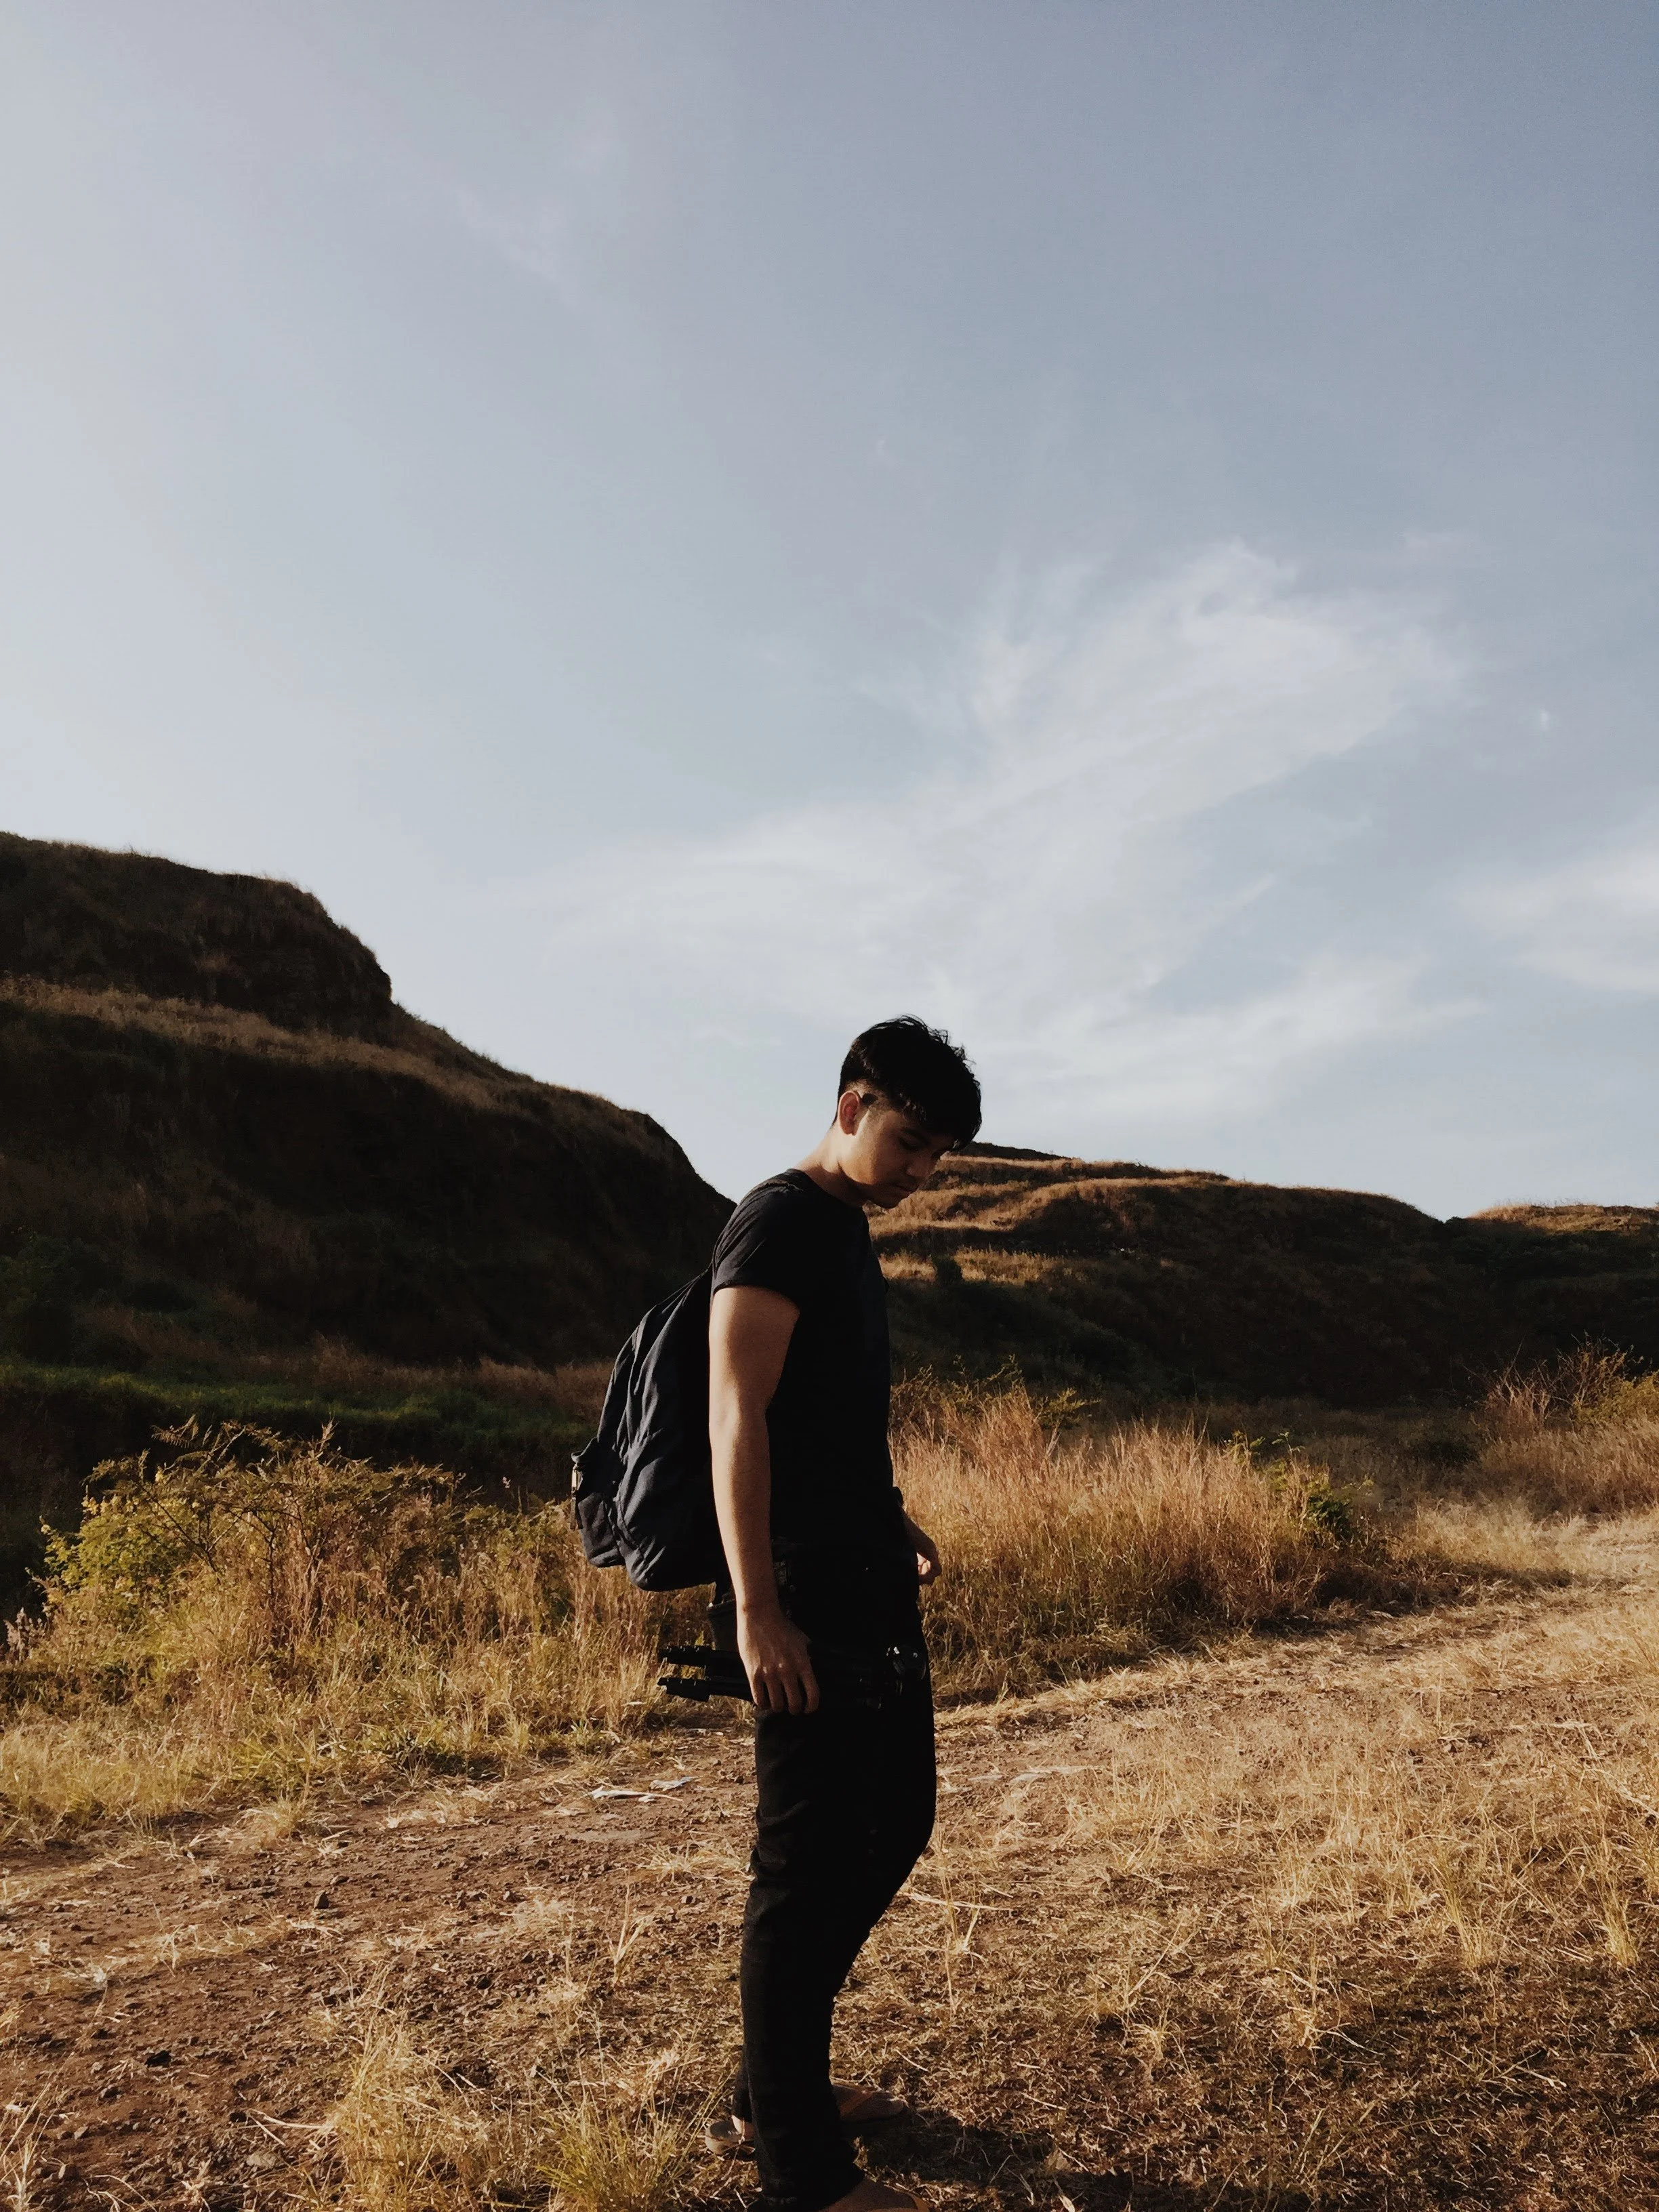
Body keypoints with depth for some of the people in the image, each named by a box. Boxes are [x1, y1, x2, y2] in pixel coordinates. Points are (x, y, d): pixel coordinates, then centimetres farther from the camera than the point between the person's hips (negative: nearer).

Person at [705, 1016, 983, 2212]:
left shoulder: (849, 1230, 16)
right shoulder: (780, 1221, -13)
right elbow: (737, 1414, -21)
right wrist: (757, 1605, -25)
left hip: (872, 1588, 10)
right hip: (809, 1601, -10)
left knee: (895, 1826, 18)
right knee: (809, 1864, -1)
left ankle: (773, 2093, 33)